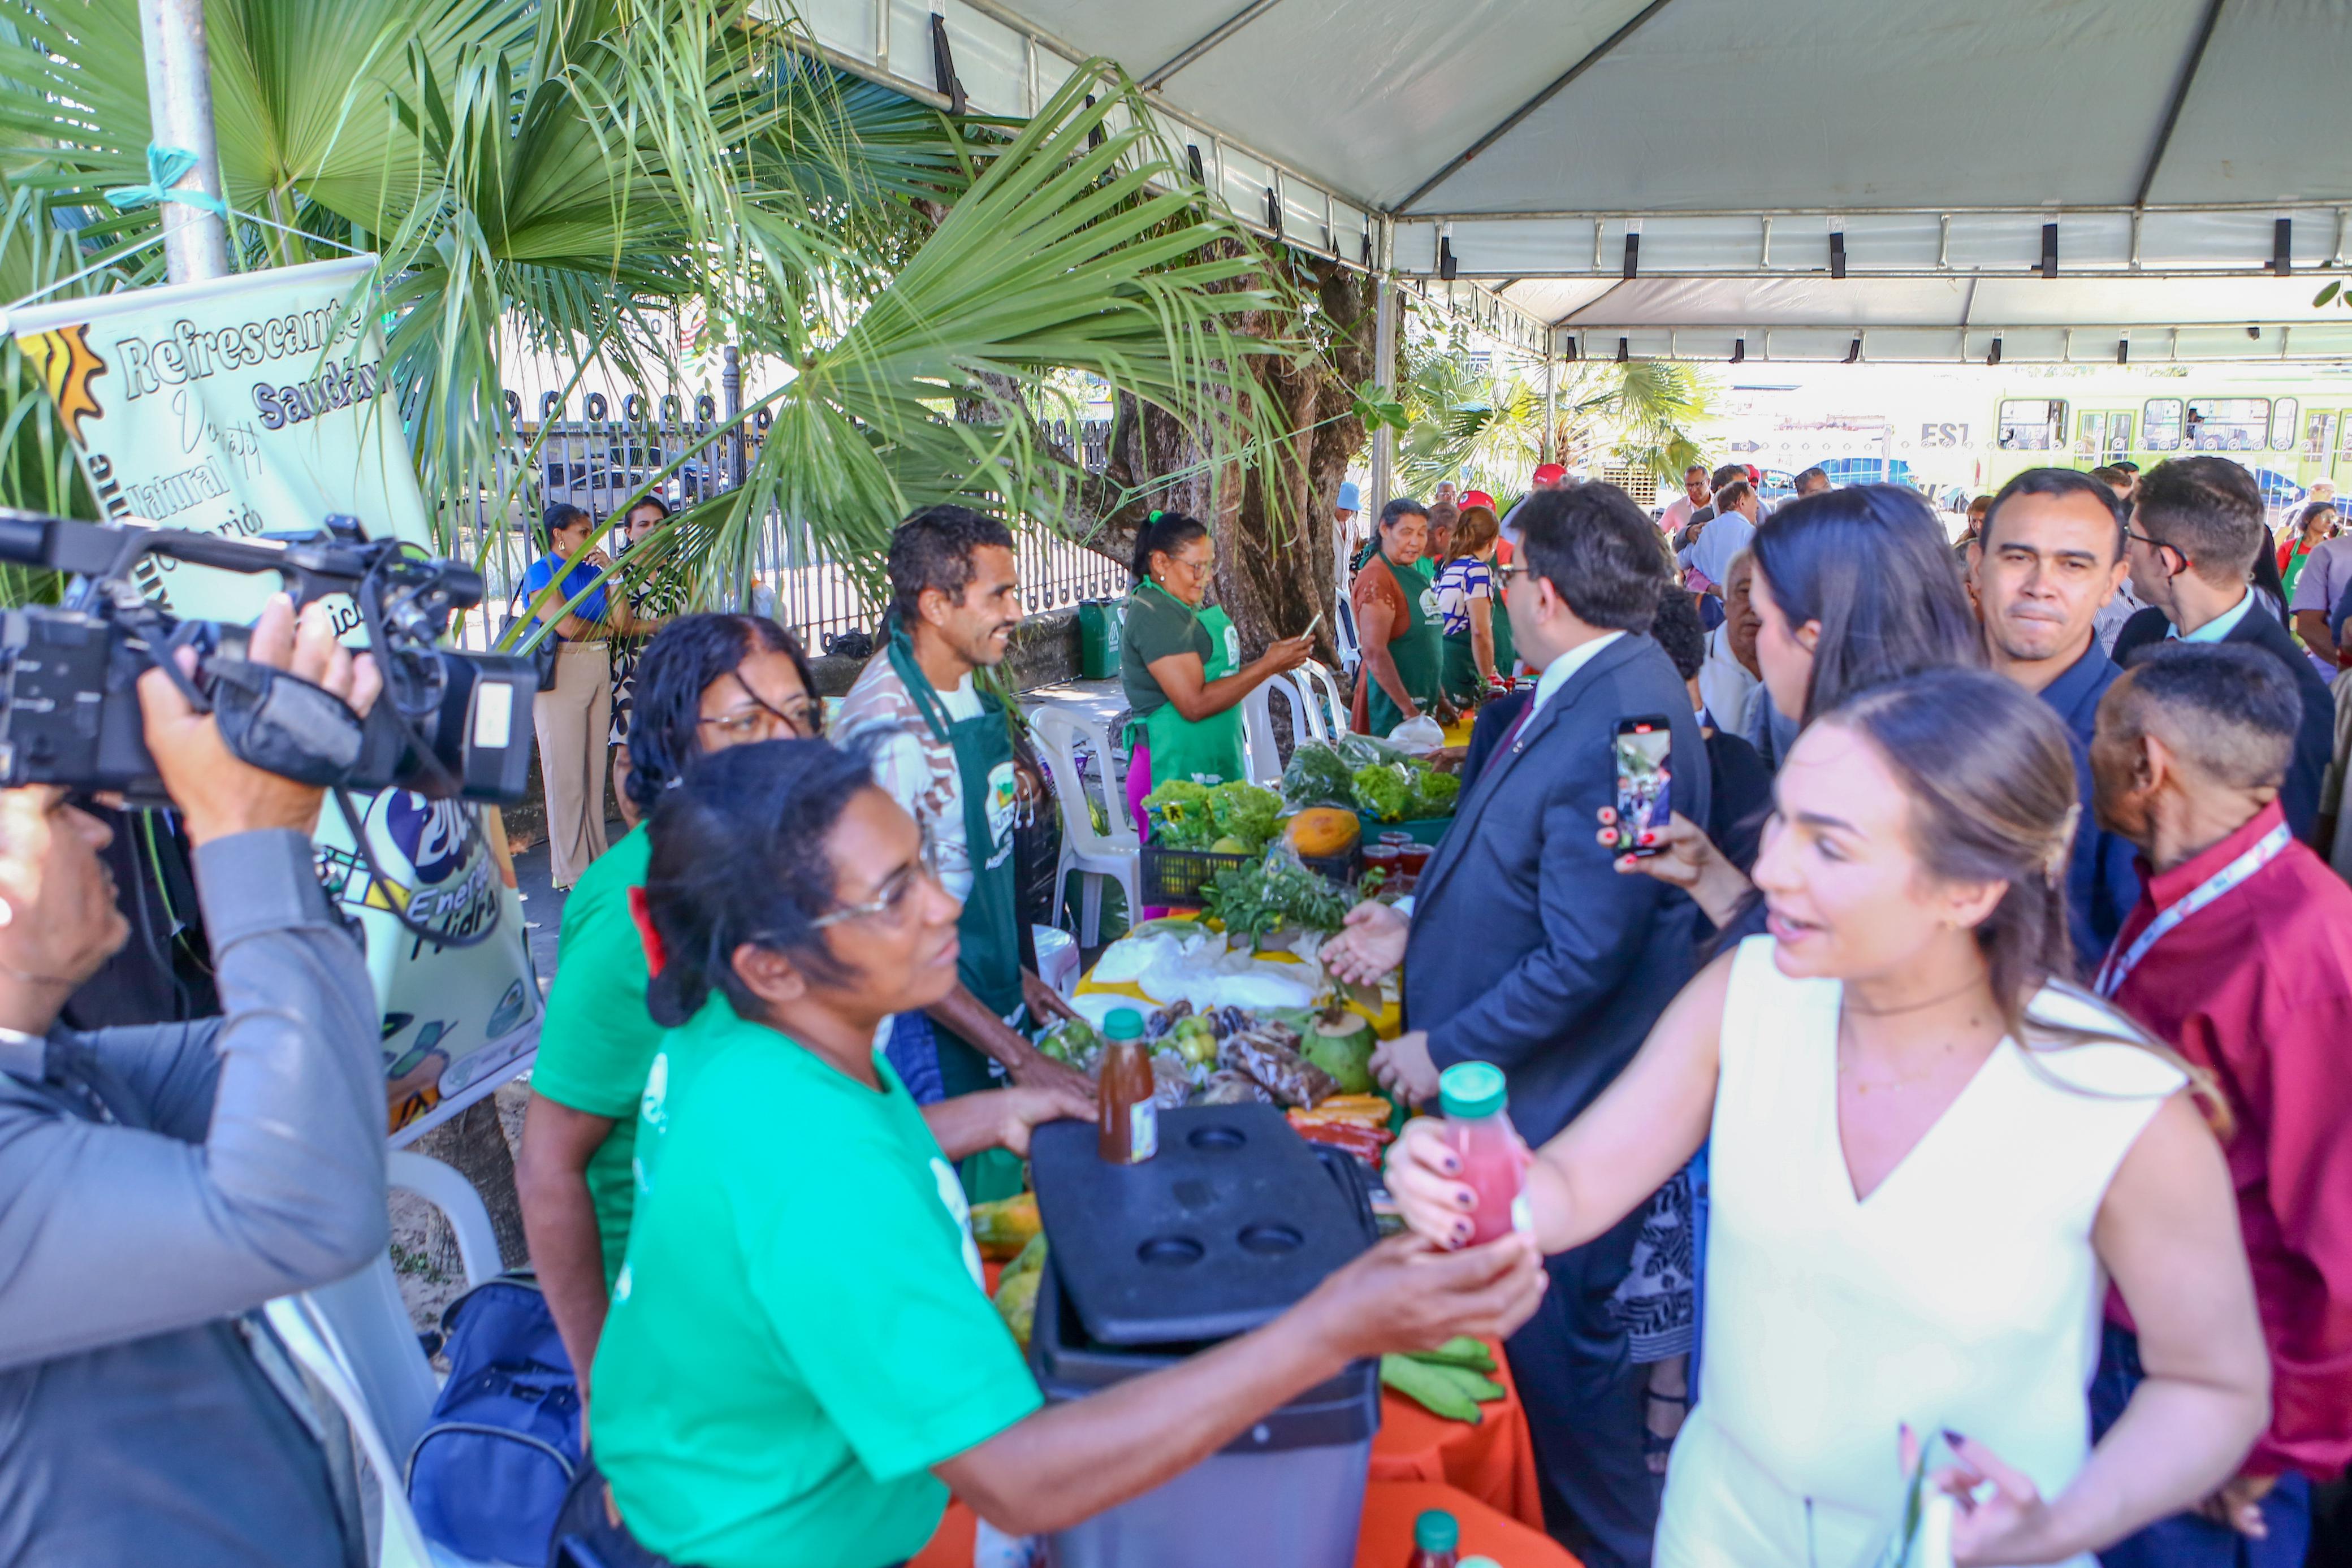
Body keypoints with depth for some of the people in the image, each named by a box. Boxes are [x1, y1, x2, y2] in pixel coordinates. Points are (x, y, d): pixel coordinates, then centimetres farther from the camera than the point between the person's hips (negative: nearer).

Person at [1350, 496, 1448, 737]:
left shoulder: (1415, 572, 14)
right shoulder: (1376, 578, -16)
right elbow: (1375, 654, -23)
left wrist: (1441, 698, 19)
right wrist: (1409, 710, -23)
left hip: (1424, 700, 9)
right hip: (1392, 707, -9)